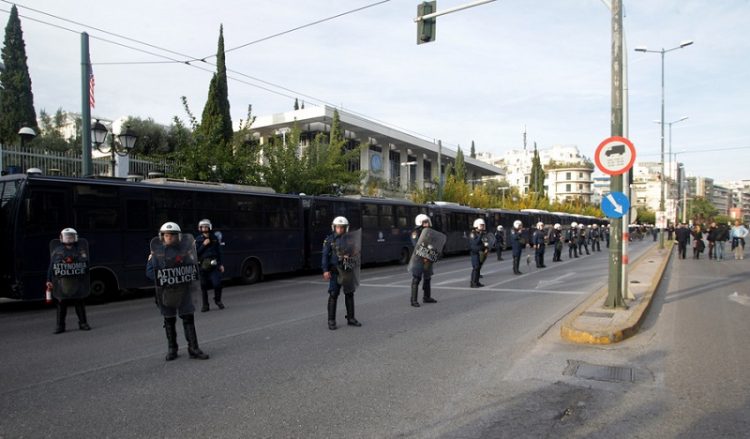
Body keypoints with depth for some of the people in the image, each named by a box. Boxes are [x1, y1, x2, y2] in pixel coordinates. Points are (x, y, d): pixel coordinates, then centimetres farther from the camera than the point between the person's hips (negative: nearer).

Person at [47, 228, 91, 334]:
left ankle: (83, 323, 16)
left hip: (77, 283, 0)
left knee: (80, 303, 7)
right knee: (61, 304, 3)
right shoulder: (56, 250, 6)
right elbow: (51, 266, 6)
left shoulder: (80, 249, 6)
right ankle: (60, 326, 13)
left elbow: (86, 265, 6)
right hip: (61, 283, 0)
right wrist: (49, 280, 1)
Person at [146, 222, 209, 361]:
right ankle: (171, 349, 24)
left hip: (183, 290, 1)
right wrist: (162, 277, -17)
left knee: (189, 318, 0)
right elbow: (149, 271, -3)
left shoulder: (184, 249, 2)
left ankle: (193, 348, 6)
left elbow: (192, 266, 8)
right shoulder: (156, 252, -2)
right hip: (166, 292, 0)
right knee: (169, 320, 10)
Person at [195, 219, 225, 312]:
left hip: (214, 265, 0)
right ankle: (205, 305, 17)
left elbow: (220, 252, 8)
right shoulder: (198, 240, 5)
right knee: (203, 286, 4)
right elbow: (196, 253, -2)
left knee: (217, 283, -10)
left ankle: (218, 300, 16)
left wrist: (221, 264, 5)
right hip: (202, 265, 0)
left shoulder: (215, 238, 7)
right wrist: (203, 244, -12)